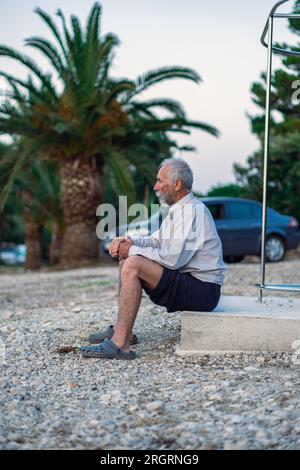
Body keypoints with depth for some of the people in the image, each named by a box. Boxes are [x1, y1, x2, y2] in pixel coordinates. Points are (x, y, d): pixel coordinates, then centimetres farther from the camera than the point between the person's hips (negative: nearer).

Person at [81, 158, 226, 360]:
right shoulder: (179, 209, 15)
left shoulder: (192, 211, -18)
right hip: (186, 282, 11)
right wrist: (129, 241, 1)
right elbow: (156, 240, 21)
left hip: (202, 290, -11)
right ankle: (122, 329, 9)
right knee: (126, 259, 13)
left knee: (133, 265, -25)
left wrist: (133, 250, -14)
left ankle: (120, 343, -26)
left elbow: (173, 258, -26)